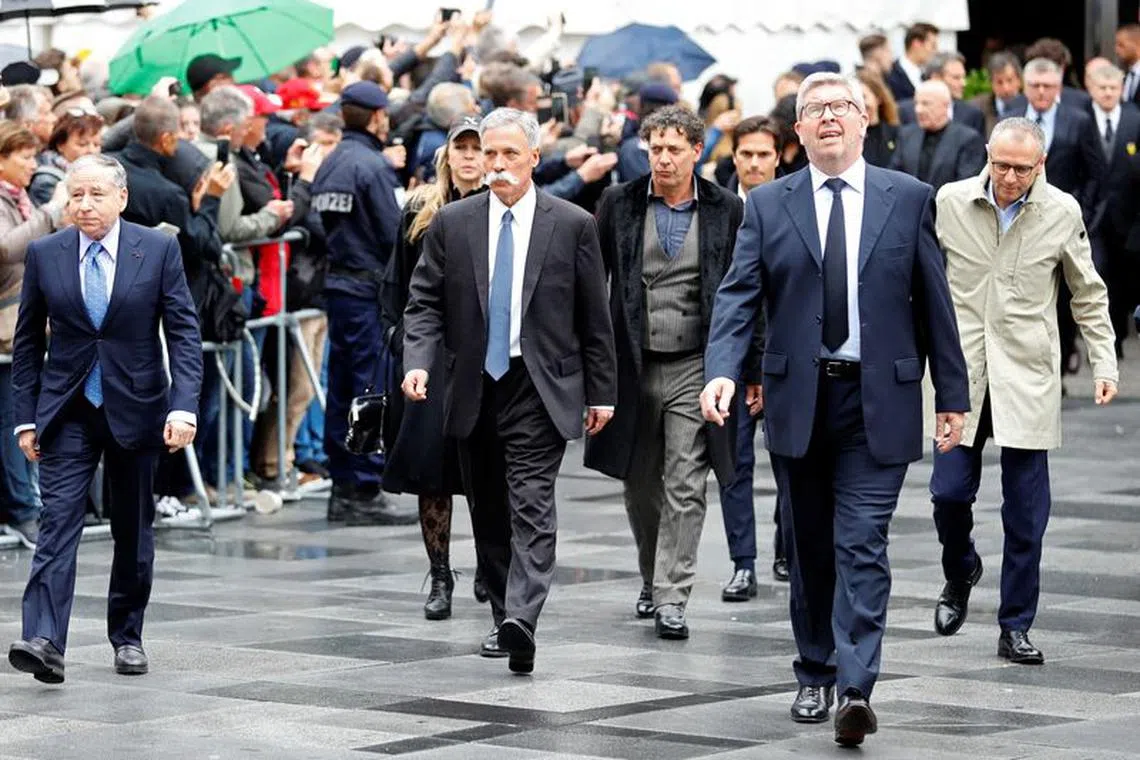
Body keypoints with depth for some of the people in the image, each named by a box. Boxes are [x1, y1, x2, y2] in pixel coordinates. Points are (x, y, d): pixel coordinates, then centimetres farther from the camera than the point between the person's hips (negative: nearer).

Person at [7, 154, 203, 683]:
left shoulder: (158, 249, -3)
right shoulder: (44, 254, 1)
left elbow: (184, 333, -4)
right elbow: (28, 341, 6)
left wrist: (183, 405, -15)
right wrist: (26, 417, 1)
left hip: (135, 409, 0)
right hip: (67, 412, 0)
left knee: (134, 530, 11)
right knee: (58, 521, -13)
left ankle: (127, 635, 26)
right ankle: (43, 642, -23)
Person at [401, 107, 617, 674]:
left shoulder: (572, 225, 1)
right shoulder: (452, 224, 5)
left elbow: (595, 317, 4)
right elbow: (425, 302, 4)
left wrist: (601, 392, 3)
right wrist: (418, 362, -13)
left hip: (540, 388, -3)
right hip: (474, 388, 3)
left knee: (532, 504, -15)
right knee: (488, 511, 11)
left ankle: (522, 618, -27)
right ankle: (504, 616, 24)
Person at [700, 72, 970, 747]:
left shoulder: (909, 199, 3)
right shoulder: (769, 205, 6)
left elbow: (934, 302, 5)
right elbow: (738, 296, -2)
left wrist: (953, 395, 3)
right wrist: (722, 370, -18)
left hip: (878, 403, -2)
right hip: (798, 402, 2)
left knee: (862, 546, -10)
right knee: (809, 550, 11)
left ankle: (856, 688, -16)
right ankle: (816, 678, 24)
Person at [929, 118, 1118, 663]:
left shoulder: (1062, 213, -1)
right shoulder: (950, 203, -1)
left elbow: (1088, 295, 9)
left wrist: (1104, 363, 3)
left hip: (1027, 379, 0)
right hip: (960, 373, 1)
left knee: (1026, 513, 0)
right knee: (949, 492, -4)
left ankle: (1016, 628, 10)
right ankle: (960, 573, 28)